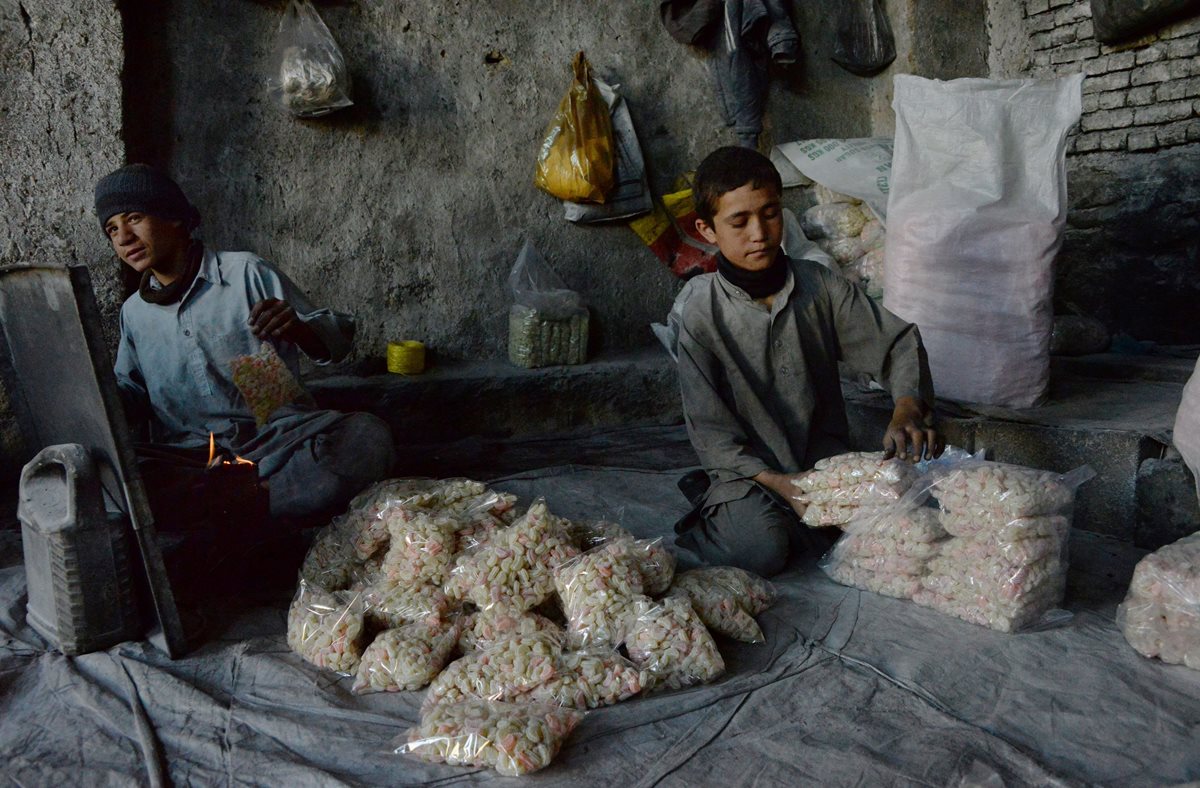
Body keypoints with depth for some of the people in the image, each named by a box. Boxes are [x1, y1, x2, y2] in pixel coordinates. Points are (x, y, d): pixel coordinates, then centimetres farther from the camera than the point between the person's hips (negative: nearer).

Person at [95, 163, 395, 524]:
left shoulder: (247, 274, 4)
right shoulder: (134, 311, 18)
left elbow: (337, 337, 4)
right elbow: (132, 396, 25)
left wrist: (297, 329, -20)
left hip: (278, 434, -2)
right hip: (187, 451, 3)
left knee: (367, 436, -33)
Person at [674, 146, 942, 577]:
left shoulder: (822, 287, -3)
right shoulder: (702, 315, -11)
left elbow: (898, 342, 2)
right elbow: (709, 430, -10)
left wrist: (907, 409, -19)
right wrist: (778, 483, -21)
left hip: (824, 458, 4)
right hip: (747, 468, -3)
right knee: (761, 550, -28)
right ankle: (709, 518, 7)